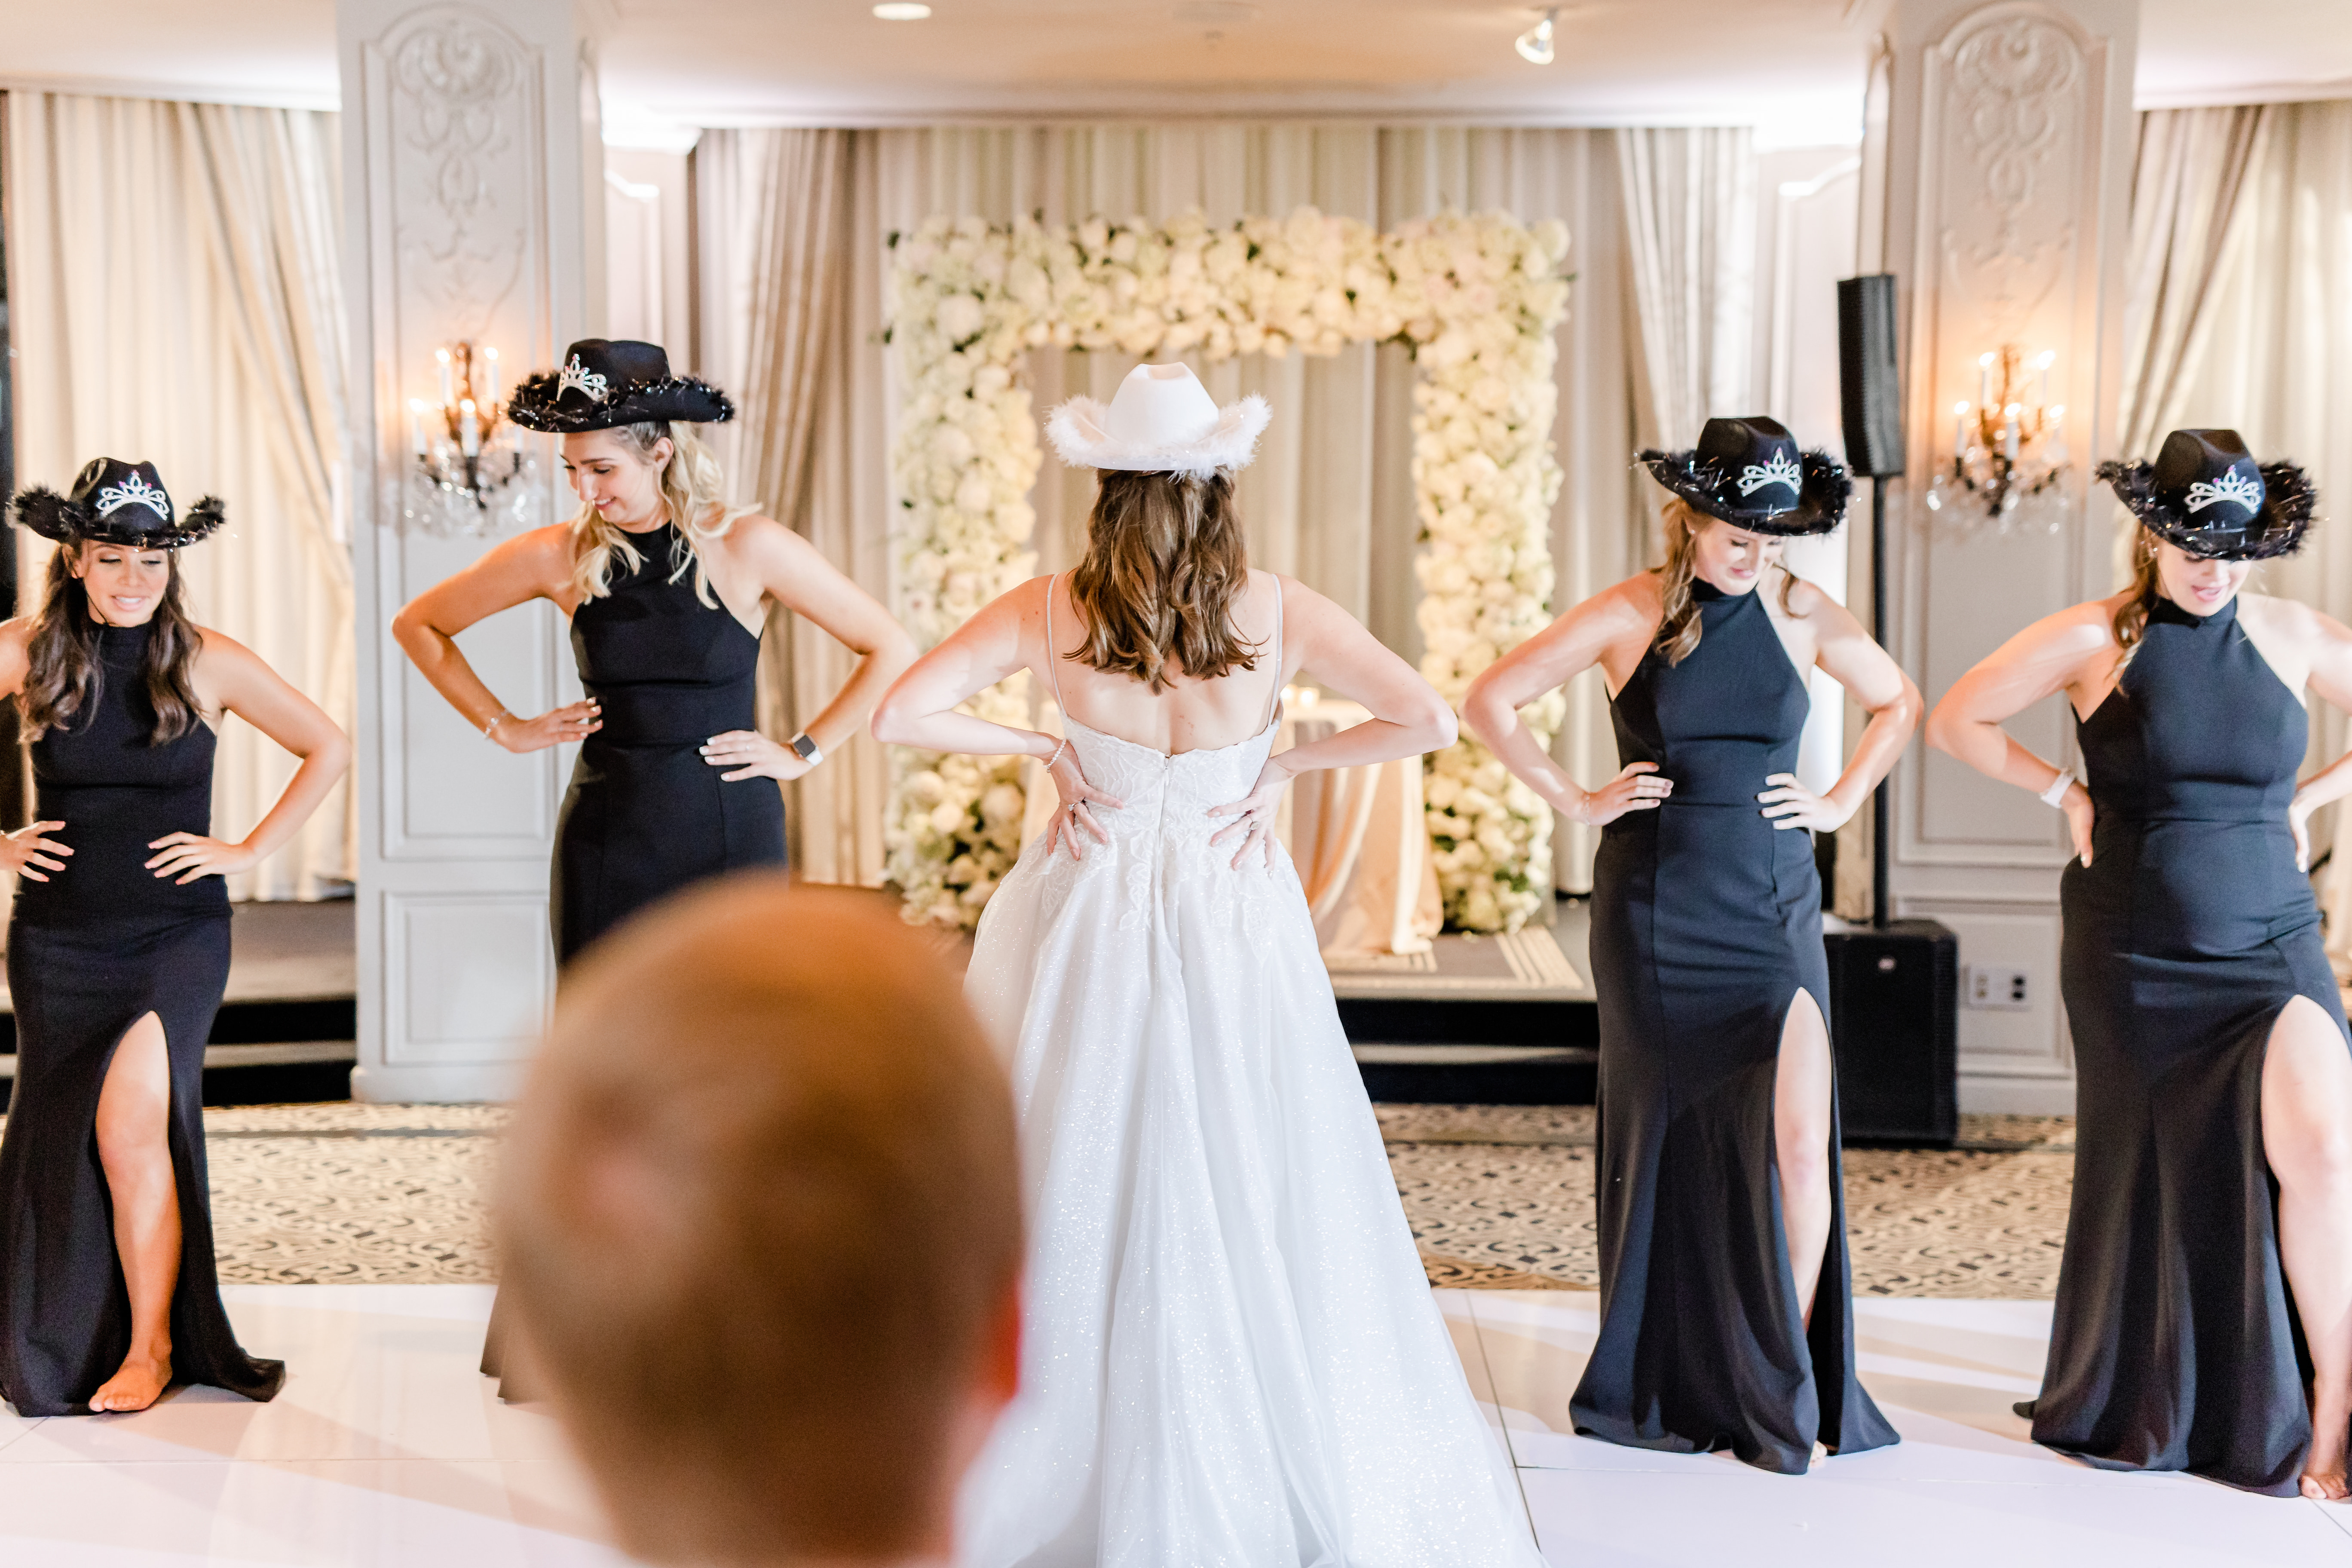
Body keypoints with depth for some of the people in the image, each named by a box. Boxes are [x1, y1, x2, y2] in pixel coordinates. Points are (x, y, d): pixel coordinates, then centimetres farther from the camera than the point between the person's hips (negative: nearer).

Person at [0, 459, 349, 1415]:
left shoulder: (208, 663, -2)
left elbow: (329, 749, 6)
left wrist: (252, 849, 0)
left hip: (177, 932, -2)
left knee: (130, 1124, -17)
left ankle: (152, 1345, -4)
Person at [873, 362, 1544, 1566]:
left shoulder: (1049, 611, -7)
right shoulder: (1276, 610, -7)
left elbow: (901, 714, -11)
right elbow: (1426, 720, -11)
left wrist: (1039, 747, -2)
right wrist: (1289, 760, -1)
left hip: (1092, 920, 0)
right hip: (1236, 926, 0)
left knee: (1082, 1196, 9)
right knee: (1257, 1201, 8)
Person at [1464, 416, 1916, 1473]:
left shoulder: (1802, 613, 3)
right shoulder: (1627, 617, -4)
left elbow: (1900, 704, 18)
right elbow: (1488, 702, -1)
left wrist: (1841, 803, 7)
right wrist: (1575, 800, -3)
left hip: (1773, 909, 2)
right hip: (1656, 912, -1)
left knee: (1797, 1136, -9)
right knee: (1666, 1142, 7)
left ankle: (1787, 1392, 2)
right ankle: (1665, 1386, 21)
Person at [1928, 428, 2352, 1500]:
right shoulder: (2092, 640, -3)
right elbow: (1956, 720, 3)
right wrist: (2066, 794, -1)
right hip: (2133, 957, -1)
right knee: (2143, 1175, 8)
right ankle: (2133, 1420, 27)